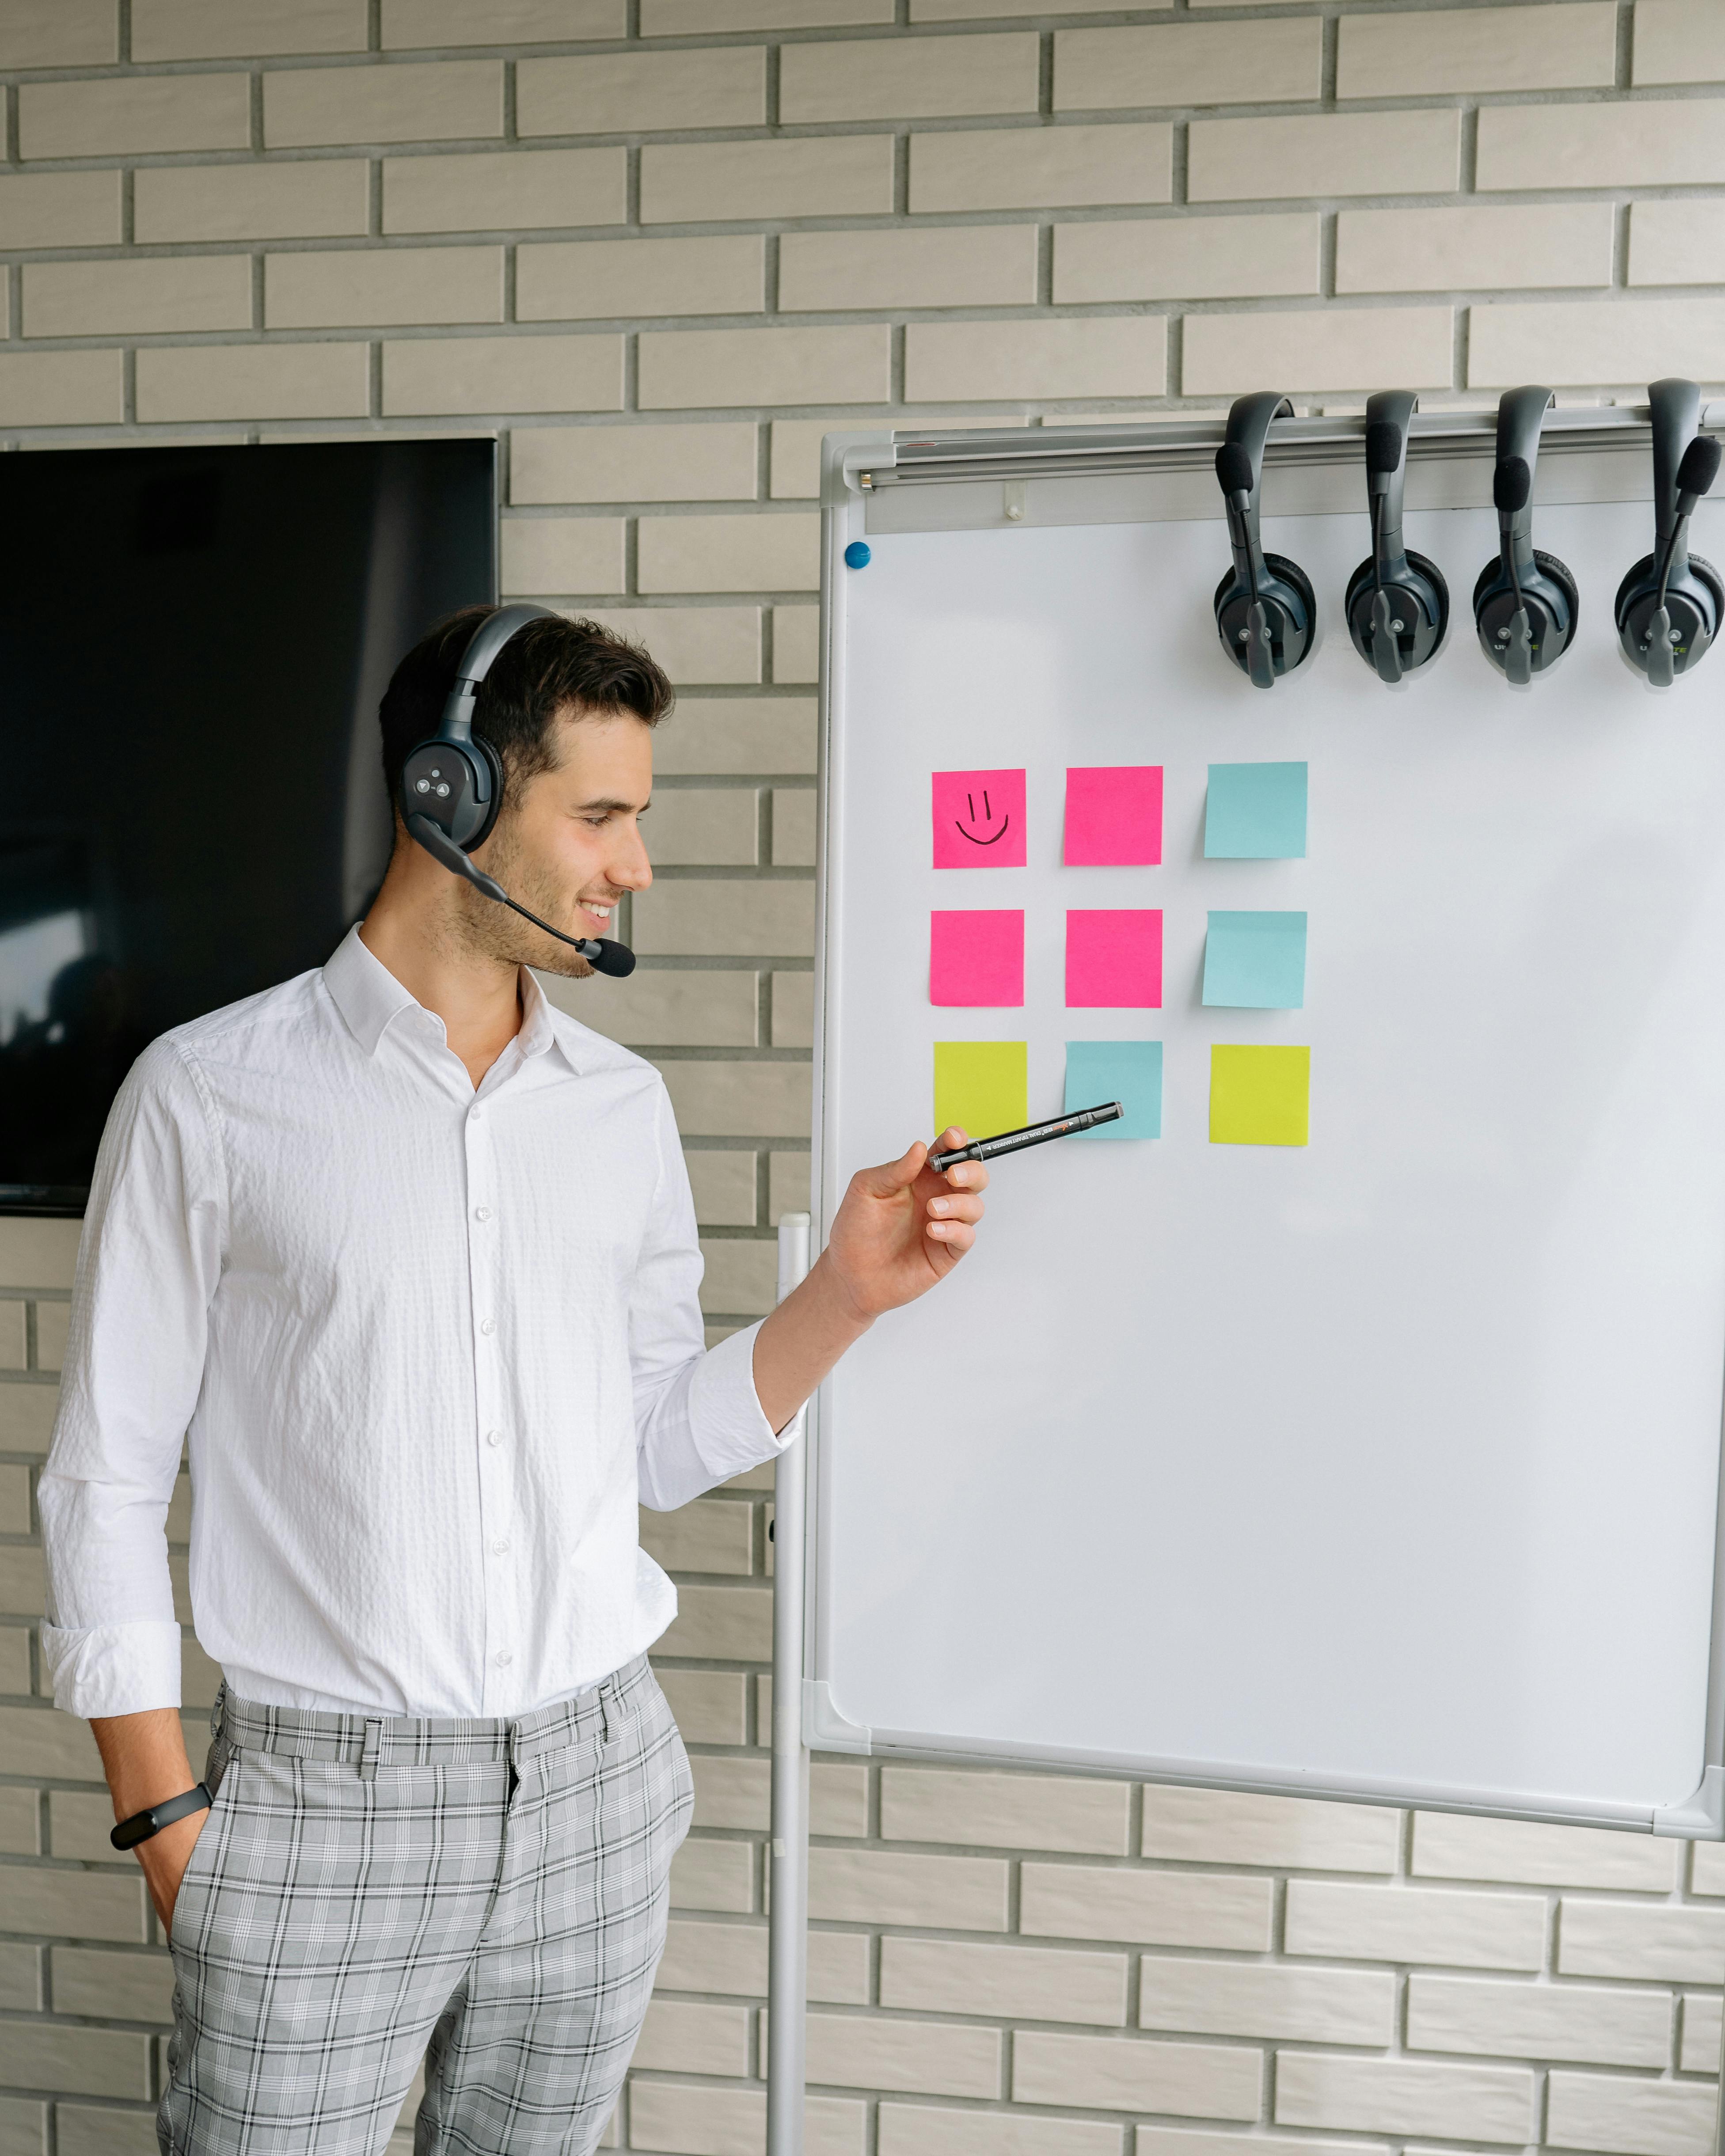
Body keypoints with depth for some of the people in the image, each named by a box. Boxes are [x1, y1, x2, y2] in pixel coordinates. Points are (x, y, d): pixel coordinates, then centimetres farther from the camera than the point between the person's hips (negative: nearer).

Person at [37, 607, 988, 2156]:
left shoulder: (624, 1106, 3)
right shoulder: (213, 1094, -8)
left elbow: (655, 1452, 6)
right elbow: (109, 1477, -4)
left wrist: (848, 1291, -6)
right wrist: (167, 1815, -6)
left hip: (598, 1782, 4)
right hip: (326, 1798, -3)